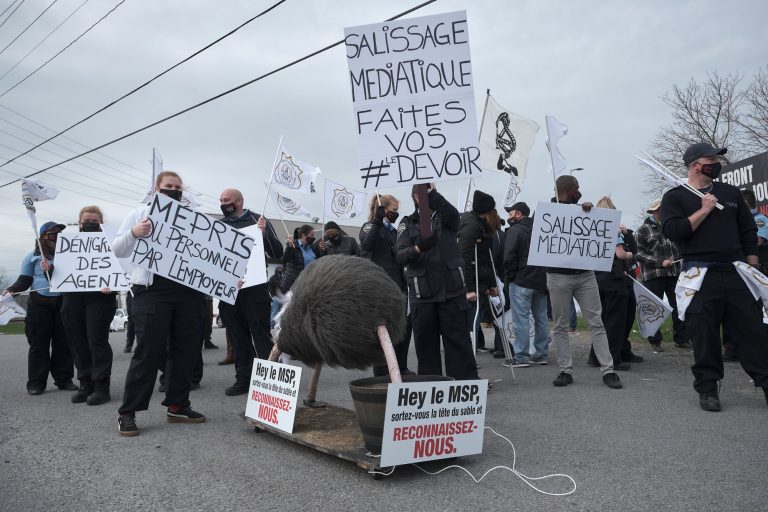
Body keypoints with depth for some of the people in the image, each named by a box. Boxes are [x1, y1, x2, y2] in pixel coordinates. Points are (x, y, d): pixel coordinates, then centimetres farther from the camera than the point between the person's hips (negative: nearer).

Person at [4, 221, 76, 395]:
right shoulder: (33, 256, 7)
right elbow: (24, 281, 5)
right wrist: (11, 290, -14)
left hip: (63, 303, 1)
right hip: (39, 304, -1)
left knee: (63, 343, 4)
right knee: (39, 344, 1)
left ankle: (64, 379, 14)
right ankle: (36, 382, 10)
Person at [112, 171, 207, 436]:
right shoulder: (139, 214, 11)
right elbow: (118, 251, 5)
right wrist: (133, 233, -15)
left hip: (189, 291, 4)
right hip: (152, 291, -4)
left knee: (186, 349, 6)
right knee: (149, 352, -4)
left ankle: (177, 405, 19)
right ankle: (128, 411, 8)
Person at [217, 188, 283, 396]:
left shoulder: (257, 220, 1)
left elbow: (277, 253, -3)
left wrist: (264, 233, -18)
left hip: (255, 287, -4)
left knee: (261, 334, -2)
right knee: (238, 337, 10)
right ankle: (243, 379, 18)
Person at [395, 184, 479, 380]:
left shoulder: (444, 217, 12)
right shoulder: (407, 224, 11)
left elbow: (452, 213, -14)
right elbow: (400, 254, -4)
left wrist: (433, 193, -29)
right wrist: (417, 248, -25)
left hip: (451, 289, 0)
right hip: (421, 293, 1)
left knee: (458, 338, 2)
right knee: (425, 342, 5)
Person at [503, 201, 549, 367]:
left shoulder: (515, 230, -8)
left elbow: (509, 257, -15)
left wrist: (509, 277, -3)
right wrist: (544, 275, 12)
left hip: (521, 281, -7)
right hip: (542, 280, 7)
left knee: (521, 319, -5)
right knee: (541, 318, 12)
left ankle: (521, 357, -4)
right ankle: (542, 354, 19)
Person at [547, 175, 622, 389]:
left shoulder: (582, 209, 13)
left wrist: (589, 211, -4)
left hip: (585, 274, 3)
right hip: (559, 276, -3)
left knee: (596, 323, 1)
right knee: (560, 326, 3)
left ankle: (608, 370, 5)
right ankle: (566, 370, 11)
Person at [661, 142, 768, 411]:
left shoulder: (730, 192, 15)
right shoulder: (675, 197, 3)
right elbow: (673, 231, -13)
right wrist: (704, 210, -10)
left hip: (737, 272, 4)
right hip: (700, 276, -4)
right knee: (704, 335, 0)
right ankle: (707, 388, 13)